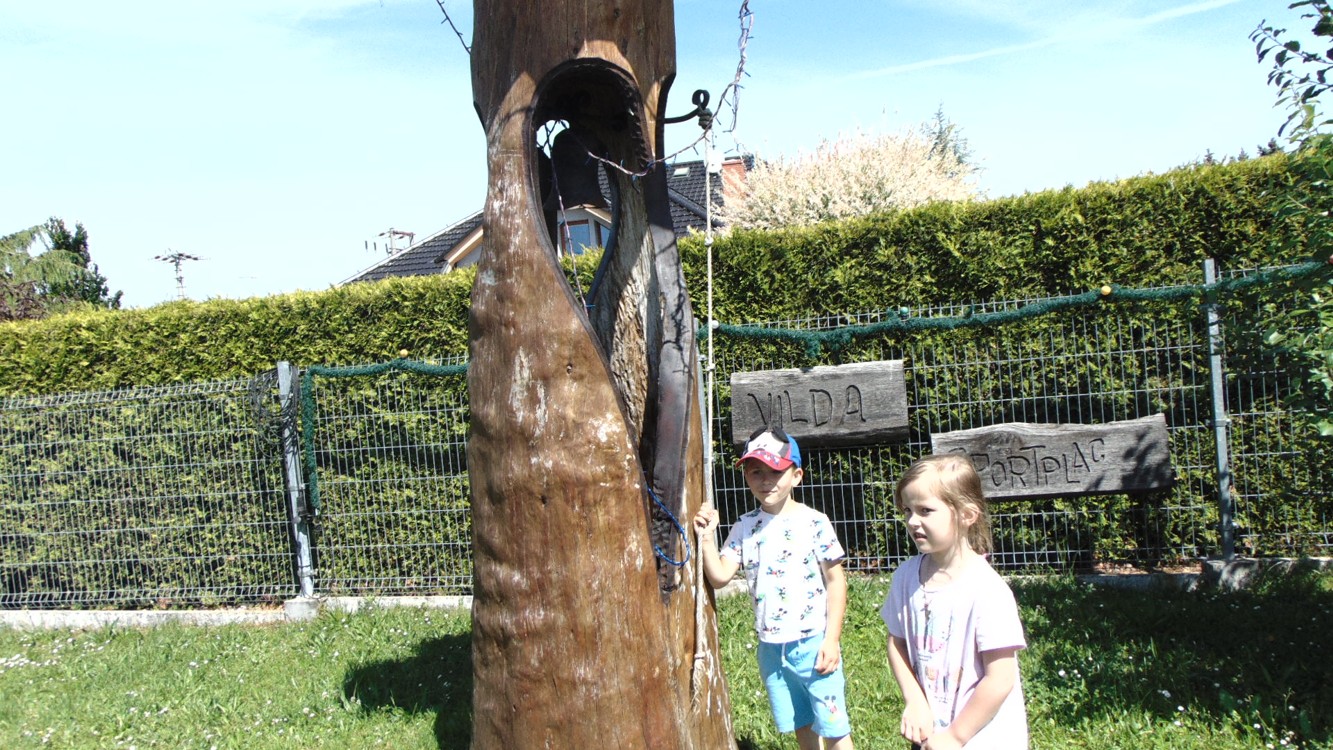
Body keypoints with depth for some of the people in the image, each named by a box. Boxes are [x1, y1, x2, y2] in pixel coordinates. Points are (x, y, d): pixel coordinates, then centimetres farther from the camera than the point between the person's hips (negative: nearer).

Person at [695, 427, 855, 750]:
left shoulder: (814, 522, -10)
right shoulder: (745, 527, 1)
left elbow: (835, 581, -7)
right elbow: (719, 577, -6)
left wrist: (832, 640, -10)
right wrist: (706, 537, -20)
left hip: (813, 643, -4)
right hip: (771, 648, 4)